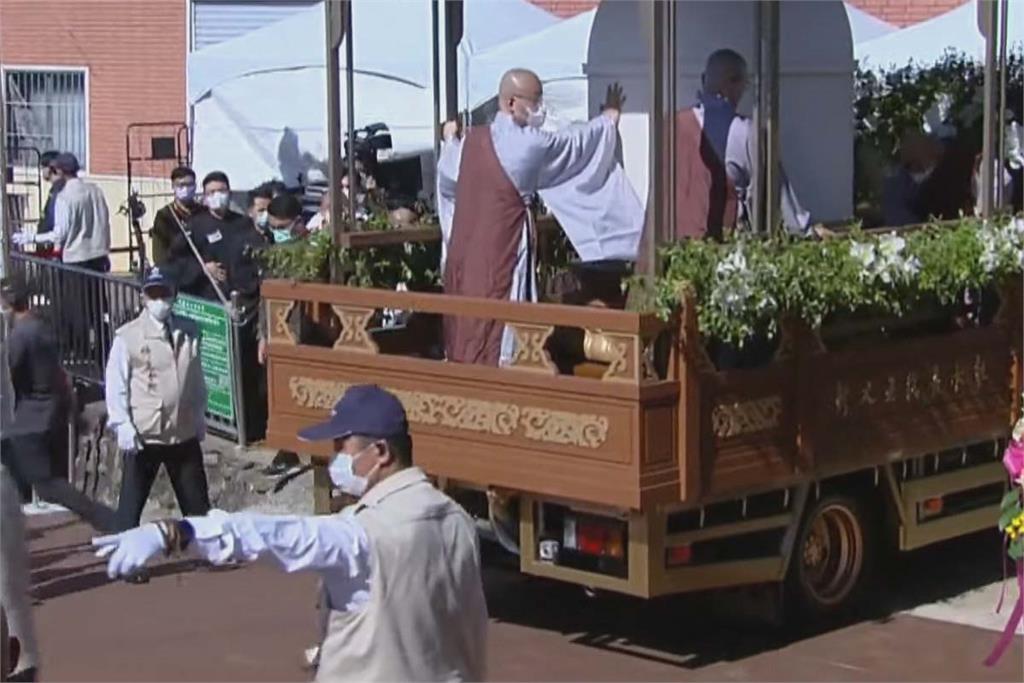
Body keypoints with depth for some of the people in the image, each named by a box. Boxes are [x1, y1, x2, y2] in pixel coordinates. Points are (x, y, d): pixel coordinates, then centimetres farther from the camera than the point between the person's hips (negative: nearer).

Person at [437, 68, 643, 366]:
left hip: (464, 249, 6)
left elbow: (447, 177, 22)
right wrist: (611, 114, 22)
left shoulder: (472, 139, 3)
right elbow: (579, 141, 3)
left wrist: (450, 139, 42)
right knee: (500, 325, -1)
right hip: (503, 250, -6)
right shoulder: (530, 144, -13)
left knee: (466, 325, 12)